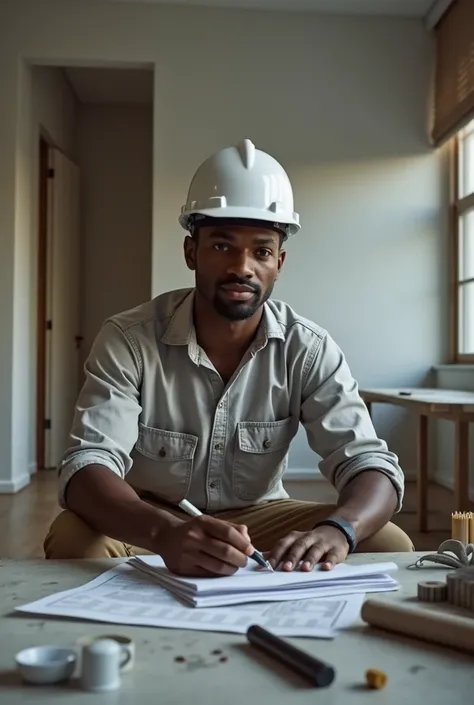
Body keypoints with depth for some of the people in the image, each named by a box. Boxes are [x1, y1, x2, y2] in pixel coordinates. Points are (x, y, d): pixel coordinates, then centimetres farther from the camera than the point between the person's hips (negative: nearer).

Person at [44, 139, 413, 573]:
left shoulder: (308, 350, -13)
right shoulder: (128, 340, -18)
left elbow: (371, 464, -19)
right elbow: (88, 463, -29)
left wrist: (337, 530, -45)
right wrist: (164, 534, -51)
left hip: (258, 517, 2)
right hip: (149, 525, -1)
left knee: (390, 545, -18)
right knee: (73, 541, -32)